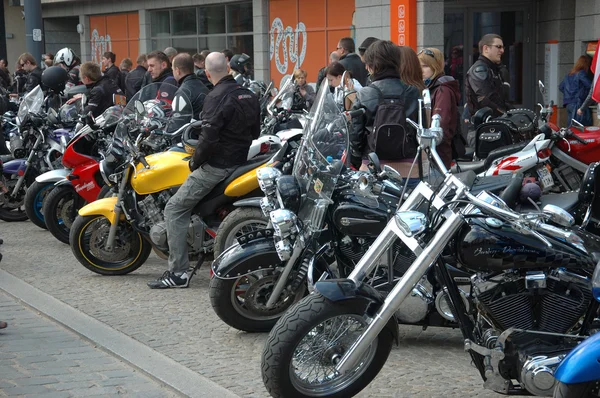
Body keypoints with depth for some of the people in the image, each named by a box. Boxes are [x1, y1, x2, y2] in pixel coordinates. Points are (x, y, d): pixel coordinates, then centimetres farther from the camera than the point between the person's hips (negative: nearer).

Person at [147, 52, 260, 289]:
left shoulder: (217, 98, -16)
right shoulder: (249, 96, 9)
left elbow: (208, 138, -22)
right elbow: (255, 133, 17)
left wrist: (195, 162, -8)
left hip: (218, 165, -9)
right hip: (240, 161, 9)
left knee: (175, 209, -4)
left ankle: (178, 272, -9)